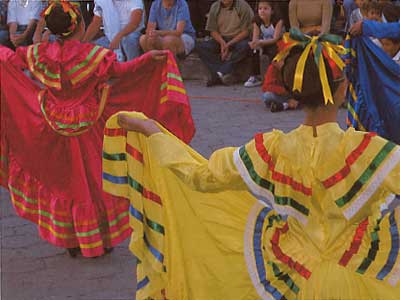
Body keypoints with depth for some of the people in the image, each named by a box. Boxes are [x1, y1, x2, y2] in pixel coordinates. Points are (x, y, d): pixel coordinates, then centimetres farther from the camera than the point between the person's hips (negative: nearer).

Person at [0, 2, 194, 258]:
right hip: (89, 134, -3)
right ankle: (98, 241, 23)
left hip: (56, 134, 4)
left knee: (62, 183, 17)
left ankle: (69, 241, 27)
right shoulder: (92, 54, -19)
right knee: (93, 182, 12)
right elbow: (120, 71, -28)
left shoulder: (40, 54, -6)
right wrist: (149, 59, -33)